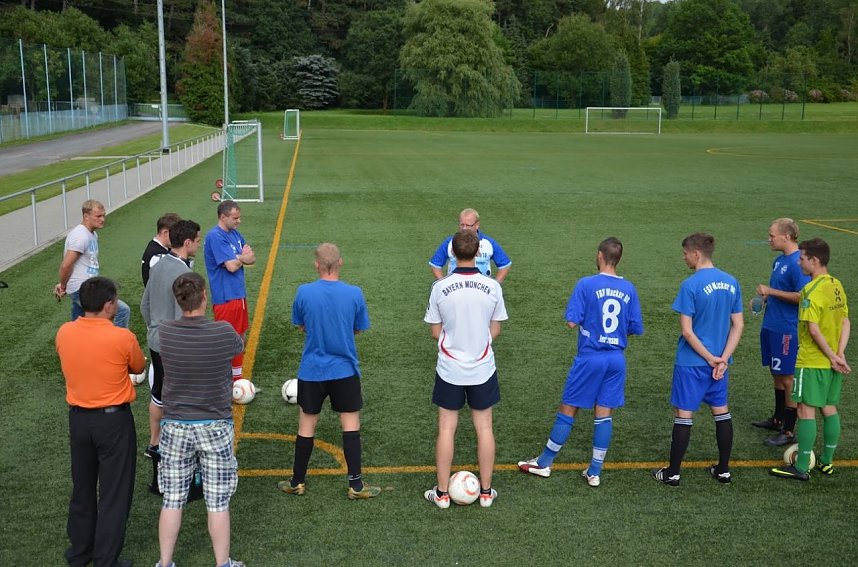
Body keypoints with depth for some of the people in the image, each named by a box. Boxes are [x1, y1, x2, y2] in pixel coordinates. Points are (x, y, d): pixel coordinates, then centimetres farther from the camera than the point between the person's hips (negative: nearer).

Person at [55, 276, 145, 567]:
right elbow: (138, 368, 0)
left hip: (78, 418, 5)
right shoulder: (123, 338, -18)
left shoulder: (63, 333, -6)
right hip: (114, 420, -5)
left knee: (82, 488, 21)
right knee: (114, 493, 7)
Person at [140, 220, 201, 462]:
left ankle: (154, 444, 36)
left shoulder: (158, 266, 2)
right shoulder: (184, 274, -25)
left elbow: (145, 304, 13)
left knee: (158, 394, 22)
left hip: (156, 342, 9)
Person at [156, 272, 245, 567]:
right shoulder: (223, 332, -16)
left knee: (172, 500, 12)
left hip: (175, 426, 2)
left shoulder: (165, 331, -11)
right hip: (215, 427, -2)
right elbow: (240, 347, 6)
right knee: (218, 502, 9)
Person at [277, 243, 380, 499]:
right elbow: (358, 329, 2)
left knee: (306, 426, 12)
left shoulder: (304, 292, -11)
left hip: (312, 371, 1)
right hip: (345, 370, 0)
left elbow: (302, 326, 5)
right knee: (351, 424, 8)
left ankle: (297, 482, 24)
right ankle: (356, 485, 11)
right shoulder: (354, 293, -11)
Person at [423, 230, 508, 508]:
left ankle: (442, 493, 16)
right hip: (483, 369, 1)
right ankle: (486, 491, 21)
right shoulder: (492, 287, -9)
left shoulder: (440, 288, -12)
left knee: (446, 428, 8)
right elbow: (495, 331, 0)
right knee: (484, 428, 12)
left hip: (449, 370, -1)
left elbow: (435, 332, -4)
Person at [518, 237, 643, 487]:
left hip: (590, 357, -3)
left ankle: (544, 463, 18)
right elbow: (636, 328, 5)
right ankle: (594, 472, 14)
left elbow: (571, 322, -16)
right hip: (617, 359, 3)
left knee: (568, 410, 7)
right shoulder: (629, 289, 1)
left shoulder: (586, 284, -11)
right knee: (604, 415, 8)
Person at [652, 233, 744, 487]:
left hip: (692, 363, -6)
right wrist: (722, 359, -3)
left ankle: (672, 473, 12)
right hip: (719, 361, 6)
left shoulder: (690, 285, -17)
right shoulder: (731, 282, 3)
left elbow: (687, 330, -18)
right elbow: (738, 325, 3)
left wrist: (711, 359, -10)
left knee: (683, 415, 2)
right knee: (721, 412, 15)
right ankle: (723, 470, 24)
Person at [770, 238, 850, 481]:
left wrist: (833, 356, -13)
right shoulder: (837, 285, 7)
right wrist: (839, 354, -2)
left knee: (806, 410, -2)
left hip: (812, 362, -8)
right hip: (832, 362, 8)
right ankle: (827, 461, 24)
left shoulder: (811, 290, -19)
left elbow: (814, 330, -22)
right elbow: (846, 323, 6)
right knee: (829, 409, 15)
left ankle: (801, 467, 4)